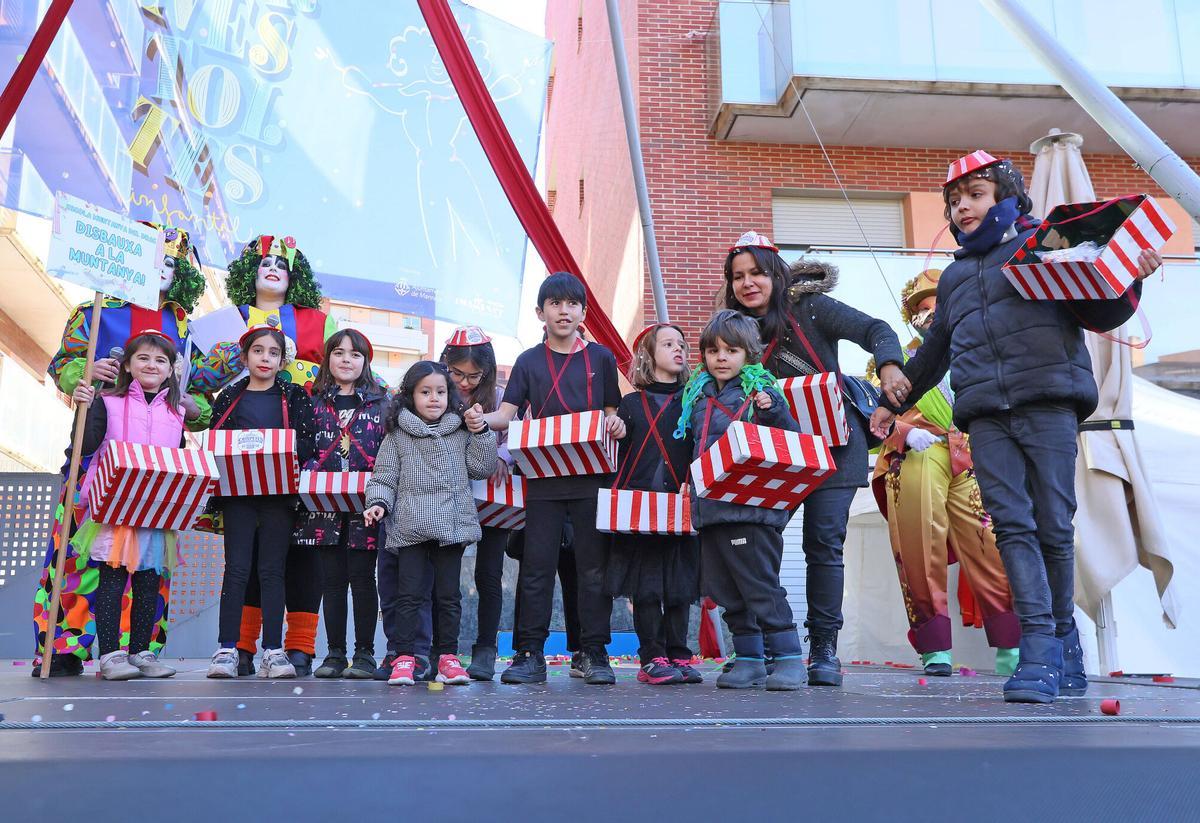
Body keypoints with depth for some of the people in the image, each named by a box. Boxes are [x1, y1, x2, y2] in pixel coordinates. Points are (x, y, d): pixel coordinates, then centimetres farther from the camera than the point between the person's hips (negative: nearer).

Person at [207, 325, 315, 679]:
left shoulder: (295, 396, 9)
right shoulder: (230, 398, 13)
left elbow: (308, 443, 1)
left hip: (280, 491, -1)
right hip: (238, 491, 1)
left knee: (272, 570, 0)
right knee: (236, 568, -3)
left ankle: (273, 651, 1)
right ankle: (226, 650, 0)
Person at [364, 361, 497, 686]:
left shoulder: (461, 431, 11)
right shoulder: (397, 435, 6)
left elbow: (482, 468, 8)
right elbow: (384, 475, 6)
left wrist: (481, 433, 0)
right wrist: (378, 502, -10)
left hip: (452, 524, 2)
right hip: (410, 526, -1)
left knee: (448, 594, 6)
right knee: (410, 593, -1)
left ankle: (447, 656, 15)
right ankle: (404, 658, 6)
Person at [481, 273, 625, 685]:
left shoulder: (601, 358, 9)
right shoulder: (528, 361, 9)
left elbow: (612, 412, 12)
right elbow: (506, 414, 2)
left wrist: (617, 425, -11)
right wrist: (480, 418, -19)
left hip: (592, 476, 0)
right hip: (543, 476, 1)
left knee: (593, 566, 3)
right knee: (536, 566, 1)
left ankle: (595, 654, 12)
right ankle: (530, 654, 8)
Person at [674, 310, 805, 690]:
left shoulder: (760, 393, -3)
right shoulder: (697, 396, 15)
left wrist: (773, 411, -23)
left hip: (751, 506, -7)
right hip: (710, 509, 7)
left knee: (761, 586, -6)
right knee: (725, 590, 11)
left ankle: (788, 658, 5)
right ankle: (749, 659, 21)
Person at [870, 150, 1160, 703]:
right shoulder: (954, 276, 28)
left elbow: (1099, 315, 11)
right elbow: (933, 352, 36)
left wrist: (1129, 280, -9)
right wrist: (894, 403, 39)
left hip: (1047, 402, -3)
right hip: (986, 415, 4)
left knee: (1054, 527, -5)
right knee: (1011, 524, -11)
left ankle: (1062, 646, 8)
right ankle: (1042, 650, -15)